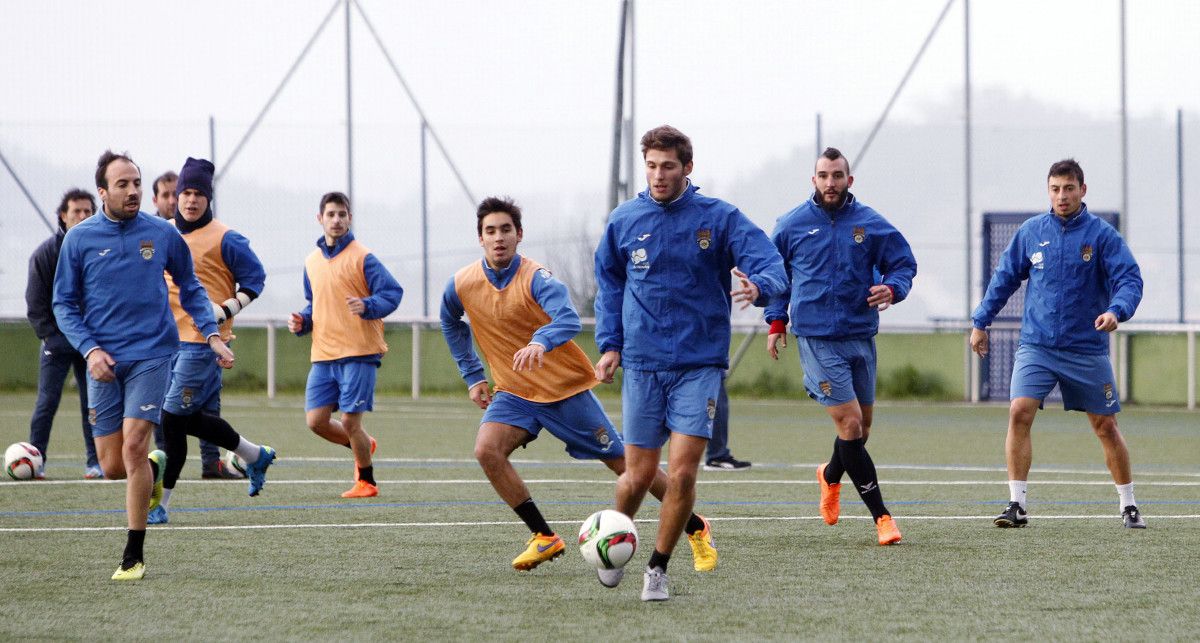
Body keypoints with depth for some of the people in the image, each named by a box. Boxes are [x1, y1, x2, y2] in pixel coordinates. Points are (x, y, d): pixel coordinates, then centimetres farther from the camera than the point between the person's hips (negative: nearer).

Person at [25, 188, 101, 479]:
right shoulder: (47, 252, -2)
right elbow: (35, 301, 0)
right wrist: (48, 333, -8)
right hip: (58, 337, -2)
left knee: (93, 402, 3)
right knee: (47, 401, -5)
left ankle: (95, 461, 8)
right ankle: (36, 461, -1)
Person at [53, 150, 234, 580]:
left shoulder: (162, 234, 2)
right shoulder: (79, 239, 1)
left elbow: (190, 288, 15)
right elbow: (64, 304, 6)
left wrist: (212, 334, 3)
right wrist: (89, 349, -9)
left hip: (151, 355, -1)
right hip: (104, 362, 2)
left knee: (134, 446, -16)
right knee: (112, 466, 0)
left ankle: (133, 556, -7)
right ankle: (155, 468, 37)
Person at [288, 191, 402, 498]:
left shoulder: (362, 257, -4)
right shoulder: (312, 262, 15)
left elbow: (392, 292, -9)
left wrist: (367, 306, -27)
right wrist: (302, 321, 9)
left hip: (358, 354, -6)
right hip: (323, 355, 6)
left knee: (349, 421, -7)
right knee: (316, 420, -2)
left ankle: (366, 481, 14)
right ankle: (363, 446, 26)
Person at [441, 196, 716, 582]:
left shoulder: (536, 278, -20)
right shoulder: (462, 285, -5)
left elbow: (568, 320, -39)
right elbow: (451, 324, 18)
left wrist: (541, 342, -59)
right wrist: (472, 376, 14)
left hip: (567, 389, -4)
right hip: (514, 393, 4)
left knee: (623, 462, 1)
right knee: (487, 450, -23)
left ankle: (696, 528, 19)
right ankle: (544, 538, -11)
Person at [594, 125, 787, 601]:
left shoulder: (719, 218, -3)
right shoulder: (623, 221, 5)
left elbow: (770, 264, -12)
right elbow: (609, 284, 17)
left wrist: (759, 285, -35)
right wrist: (609, 343, 7)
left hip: (700, 364, -1)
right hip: (642, 365, 2)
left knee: (682, 473, -11)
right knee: (639, 476, 2)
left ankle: (658, 569, 6)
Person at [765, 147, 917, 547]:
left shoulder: (871, 224, 3)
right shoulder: (792, 225, 2)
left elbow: (904, 263, 8)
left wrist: (892, 289, -12)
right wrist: (776, 319, 8)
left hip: (861, 334, 3)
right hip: (816, 338, -3)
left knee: (862, 426, 12)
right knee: (850, 423, -12)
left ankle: (831, 476, 45)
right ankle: (880, 515, -7)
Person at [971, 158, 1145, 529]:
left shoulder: (1102, 235, -4)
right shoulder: (1031, 232, 4)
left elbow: (1130, 279, -11)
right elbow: (1004, 277, 14)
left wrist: (1116, 310, -30)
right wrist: (981, 322, 13)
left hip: (1087, 349, -1)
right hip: (1036, 346, 1)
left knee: (1105, 426, 5)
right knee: (1019, 412, -17)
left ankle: (1128, 506, 21)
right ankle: (1017, 504, -13)